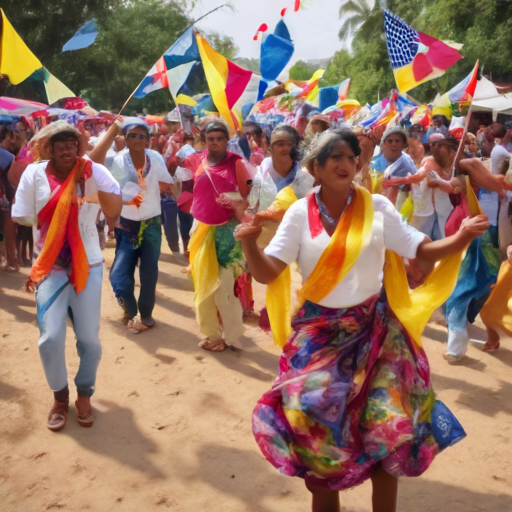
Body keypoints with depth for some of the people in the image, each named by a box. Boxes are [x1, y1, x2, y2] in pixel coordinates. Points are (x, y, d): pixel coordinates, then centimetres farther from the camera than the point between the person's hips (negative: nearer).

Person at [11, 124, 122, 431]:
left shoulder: (93, 171, -7)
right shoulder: (35, 173, -6)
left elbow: (117, 208, -21)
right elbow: (23, 216, -2)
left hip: (88, 265, 0)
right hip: (50, 267, 0)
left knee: (89, 338, 3)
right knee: (51, 338, -6)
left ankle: (84, 394, 29)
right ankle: (60, 396, 21)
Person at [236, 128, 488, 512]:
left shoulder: (378, 207, -3)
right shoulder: (300, 213, -4)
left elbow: (422, 250, -1)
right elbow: (266, 272, -9)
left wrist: (463, 237, -20)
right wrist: (249, 242, -30)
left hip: (373, 330, 0)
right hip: (318, 332, 0)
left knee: (384, 427, 4)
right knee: (314, 425, 3)